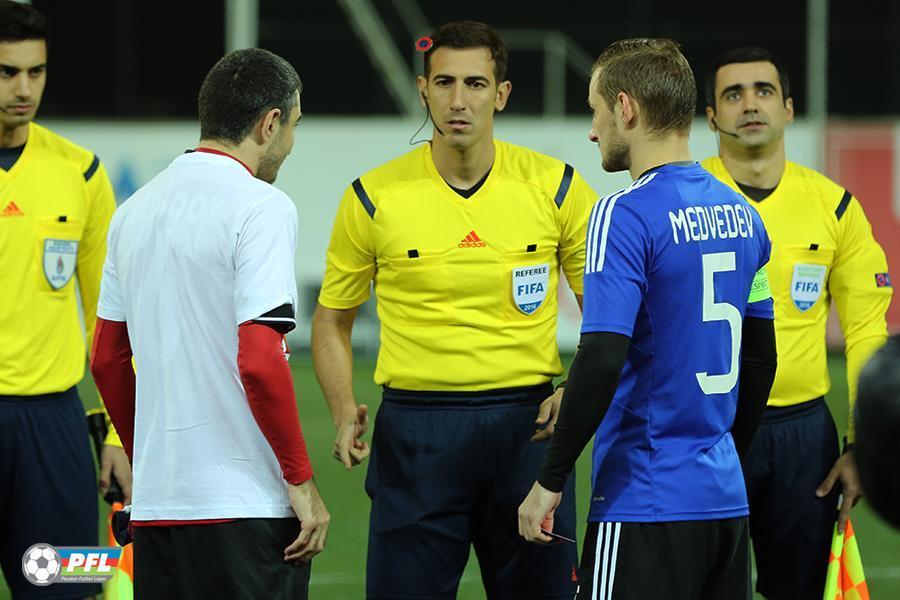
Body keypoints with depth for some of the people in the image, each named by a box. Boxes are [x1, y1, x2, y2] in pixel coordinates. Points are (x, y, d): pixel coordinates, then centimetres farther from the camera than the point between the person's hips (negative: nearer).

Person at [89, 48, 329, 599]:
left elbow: (107, 359, 17)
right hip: (247, 503, -7)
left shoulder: (136, 210, 13)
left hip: (157, 503, 7)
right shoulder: (262, 208, -10)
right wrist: (303, 482, -11)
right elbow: (259, 361, -18)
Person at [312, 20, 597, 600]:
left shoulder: (555, 186, 0)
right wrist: (344, 411, -4)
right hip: (415, 435, -1)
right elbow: (333, 318, 11)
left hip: (527, 423, 1)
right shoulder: (373, 197, -1)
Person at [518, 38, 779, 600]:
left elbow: (602, 360, -20)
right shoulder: (740, 214, 11)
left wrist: (549, 482, -12)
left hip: (646, 505, -8)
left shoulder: (626, 215, -13)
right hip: (726, 498, 8)